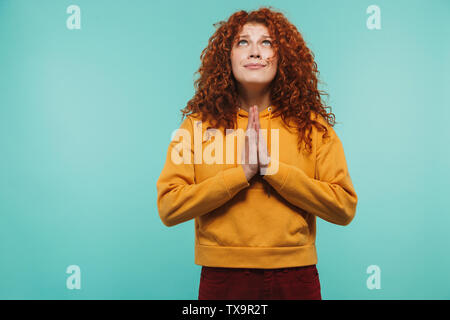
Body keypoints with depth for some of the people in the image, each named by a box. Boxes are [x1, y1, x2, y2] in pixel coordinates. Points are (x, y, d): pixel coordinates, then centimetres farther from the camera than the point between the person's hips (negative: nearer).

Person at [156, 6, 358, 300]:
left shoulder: (312, 125, -1)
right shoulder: (198, 124, -2)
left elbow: (345, 208, -7)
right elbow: (168, 208, -8)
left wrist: (272, 167, -15)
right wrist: (241, 173, -15)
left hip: (295, 277, 1)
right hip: (222, 276, 0)